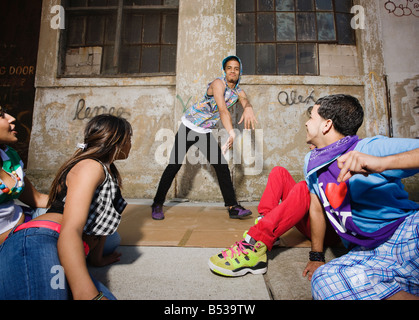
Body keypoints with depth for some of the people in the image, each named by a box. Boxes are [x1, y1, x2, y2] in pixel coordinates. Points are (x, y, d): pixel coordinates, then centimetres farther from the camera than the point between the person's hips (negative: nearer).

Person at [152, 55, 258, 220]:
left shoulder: (239, 92, 4)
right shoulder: (218, 84, -15)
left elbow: (246, 102, -18)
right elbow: (223, 109, -31)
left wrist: (248, 109, -42)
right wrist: (231, 132, -45)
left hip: (206, 132, 6)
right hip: (189, 127, -5)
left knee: (222, 166, -2)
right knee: (174, 165, -5)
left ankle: (233, 206, 4)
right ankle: (157, 204, 9)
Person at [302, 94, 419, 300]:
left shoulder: (371, 148, -8)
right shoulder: (311, 162, 9)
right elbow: (317, 208, 16)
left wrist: (381, 162, -35)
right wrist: (316, 256, 19)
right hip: (368, 254, 5)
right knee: (323, 280, -28)